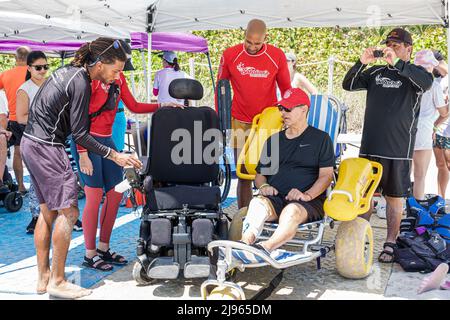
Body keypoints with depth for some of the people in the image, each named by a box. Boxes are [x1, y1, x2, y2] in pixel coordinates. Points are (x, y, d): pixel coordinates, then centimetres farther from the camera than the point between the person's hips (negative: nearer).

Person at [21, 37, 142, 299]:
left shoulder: (68, 70, 10)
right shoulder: (80, 83, -18)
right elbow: (79, 133, -17)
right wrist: (115, 155, -14)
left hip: (32, 143, 10)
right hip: (46, 147, -10)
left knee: (48, 211, 12)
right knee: (68, 211, -6)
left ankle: (43, 277, 19)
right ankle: (57, 282, 1)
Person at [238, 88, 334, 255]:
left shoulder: (321, 138, 14)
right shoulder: (274, 139, 27)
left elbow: (326, 175, 3)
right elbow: (260, 173, 25)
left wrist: (307, 195, -15)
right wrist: (263, 186, 0)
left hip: (309, 202, -3)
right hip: (275, 198, 3)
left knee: (292, 210, -38)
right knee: (257, 202, -32)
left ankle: (267, 247, -62)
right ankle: (245, 242, -56)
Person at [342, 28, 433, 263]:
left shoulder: (414, 73, 3)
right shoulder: (376, 73, 13)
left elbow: (427, 82, -20)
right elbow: (348, 85, 7)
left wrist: (398, 63, -28)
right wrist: (361, 63, -8)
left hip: (399, 149, -3)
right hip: (370, 146, 3)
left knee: (395, 197, 5)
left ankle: (390, 244, 14)